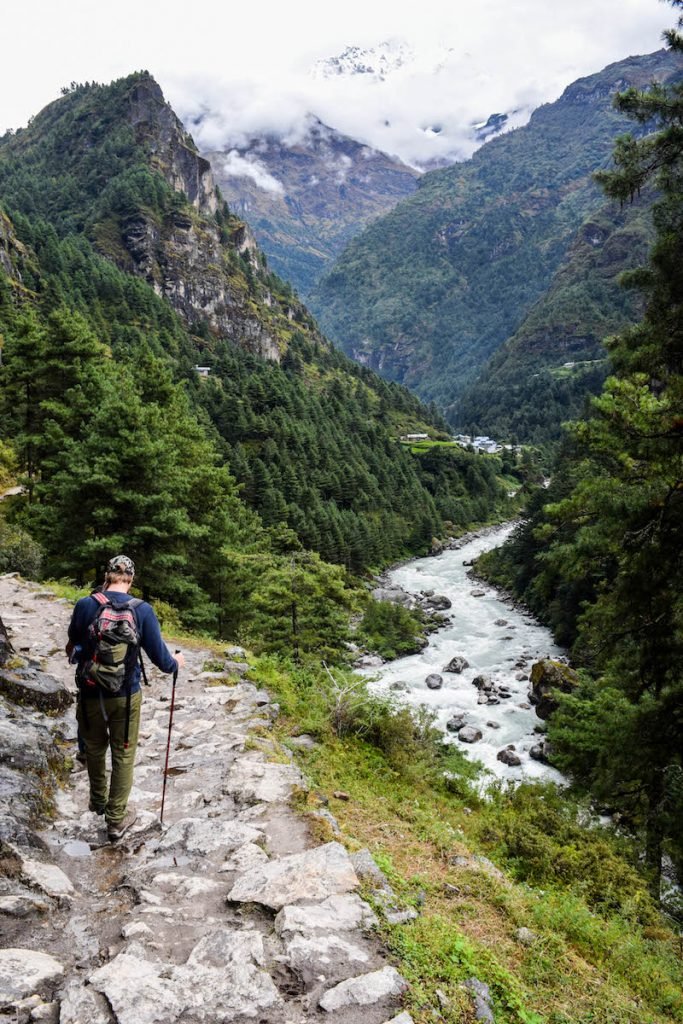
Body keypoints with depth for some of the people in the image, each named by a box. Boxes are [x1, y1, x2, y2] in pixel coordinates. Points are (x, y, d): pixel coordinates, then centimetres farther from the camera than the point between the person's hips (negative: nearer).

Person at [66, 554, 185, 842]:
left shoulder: (84, 606, -11)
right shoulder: (142, 610, -14)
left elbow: (72, 646, 7)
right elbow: (159, 657, -10)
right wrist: (176, 663, 12)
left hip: (90, 694, 2)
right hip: (125, 696, -1)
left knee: (94, 749, 24)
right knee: (123, 756, 14)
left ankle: (98, 800, 45)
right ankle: (116, 820, 21)